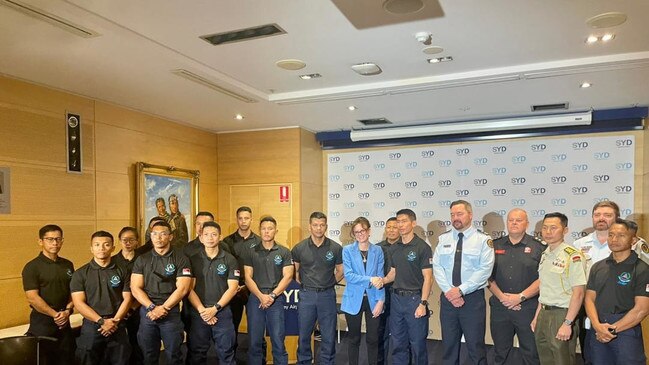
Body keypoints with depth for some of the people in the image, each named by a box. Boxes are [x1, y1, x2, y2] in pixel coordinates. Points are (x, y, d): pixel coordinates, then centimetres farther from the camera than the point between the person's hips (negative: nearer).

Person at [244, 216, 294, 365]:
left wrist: (272, 295, -11)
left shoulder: (284, 252, 4)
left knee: (278, 340, 0)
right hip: (255, 298, 1)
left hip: (276, 299, -1)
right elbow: (248, 278, 1)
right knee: (254, 340, 7)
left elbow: (287, 277, -2)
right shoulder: (251, 252, 7)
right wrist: (261, 296, -11)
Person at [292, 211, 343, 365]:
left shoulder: (336, 248, -3)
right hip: (306, 295, 1)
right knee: (303, 335, 10)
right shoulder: (299, 248, -1)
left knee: (328, 335, 8)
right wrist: (303, 284, 2)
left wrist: (329, 283, 3)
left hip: (327, 295, 0)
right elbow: (294, 271, 10)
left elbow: (340, 271, 8)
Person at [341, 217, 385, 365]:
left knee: (373, 339, 8)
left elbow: (380, 278, 0)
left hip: (373, 299, 1)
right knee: (354, 339, 10)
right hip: (354, 300, -1)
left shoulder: (378, 251, 3)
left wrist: (380, 301, -9)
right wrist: (370, 279, -21)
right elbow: (348, 275, -13)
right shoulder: (347, 250, -2)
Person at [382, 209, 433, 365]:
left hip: (414, 299, -6)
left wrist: (423, 303, -17)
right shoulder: (396, 248, 10)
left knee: (417, 343, 4)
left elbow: (427, 278, -12)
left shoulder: (422, 247, -10)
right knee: (398, 342, 14)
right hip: (396, 298, 6)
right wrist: (382, 280, -3)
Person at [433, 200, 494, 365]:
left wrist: (460, 290, -17)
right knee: (449, 345, 12)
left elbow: (485, 270, -12)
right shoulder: (444, 239, 8)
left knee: (475, 345, 4)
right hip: (447, 298, 3)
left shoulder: (483, 240, -3)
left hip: (473, 299, -3)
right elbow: (437, 267, 1)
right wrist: (449, 291, -12)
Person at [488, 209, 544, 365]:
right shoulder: (495, 246, 8)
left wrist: (520, 297, -12)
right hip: (499, 307, 3)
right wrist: (502, 297, -7)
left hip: (528, 308, -2)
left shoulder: (538, 247, 0)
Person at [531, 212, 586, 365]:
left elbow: (578, 294, -16)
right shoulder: (545, 254, 11)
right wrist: (537, 316, 15)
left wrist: (568, 324, -19)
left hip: (562, 314, -7)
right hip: (544, 314, 7)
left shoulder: (572, 256, -14)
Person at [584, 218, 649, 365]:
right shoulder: (597, 267, 10)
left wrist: (613, 329, -12)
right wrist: (598, 326, -10)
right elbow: (589, 298, 6)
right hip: (598, 333, 4)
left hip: (627, 331, -4)